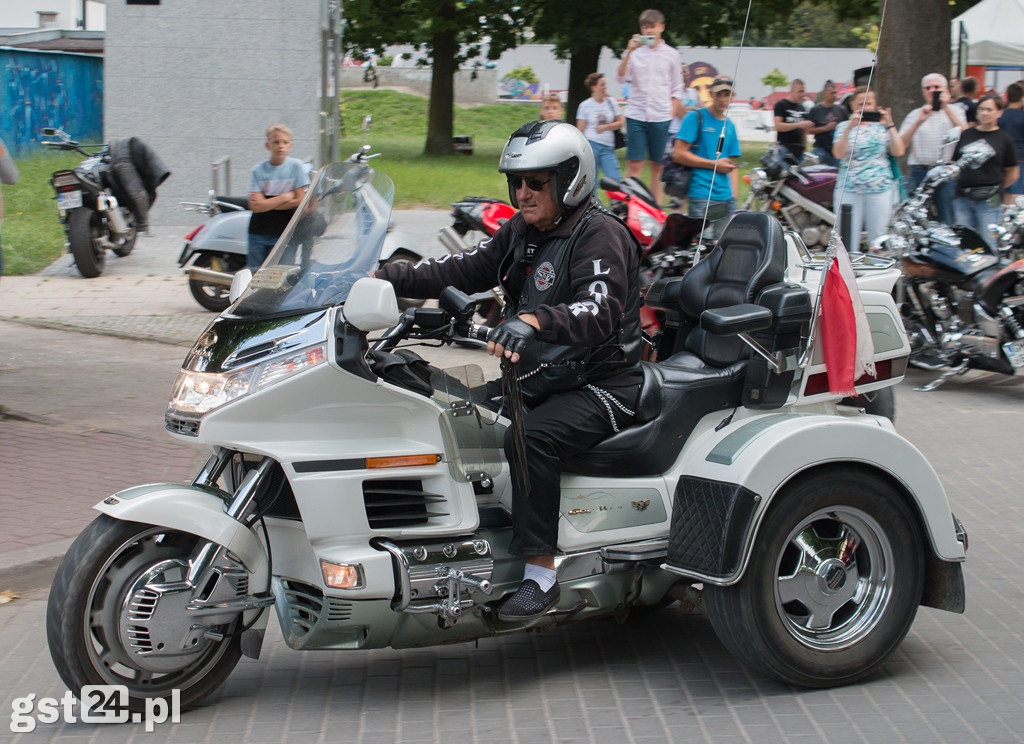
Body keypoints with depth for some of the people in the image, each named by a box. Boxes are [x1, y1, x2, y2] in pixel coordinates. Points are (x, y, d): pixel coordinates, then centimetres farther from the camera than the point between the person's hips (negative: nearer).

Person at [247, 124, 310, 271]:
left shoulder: (296, 166, -1)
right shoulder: (258, 170, 0)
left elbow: (300, 201, -6)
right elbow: (255, 206, -9)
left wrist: (267, 204, -10)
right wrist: (285, 197, -11)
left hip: (283, 233, -1)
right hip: (258, 233, 2)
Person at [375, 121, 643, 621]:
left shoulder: (600, 234, -15)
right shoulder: (522, 232, 12)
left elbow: (599, 311, -32)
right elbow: (463, 270, 8)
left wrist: (532, 321, -50)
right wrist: (386, 277, -5)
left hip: (601, 386, -9)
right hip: (539, 378, 9)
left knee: (529, 439, -33)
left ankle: (540, 574, -28)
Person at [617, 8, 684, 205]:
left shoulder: (671, 55, 7)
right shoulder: (635, 51, 5)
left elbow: (677, 90, 10)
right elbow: (622, 77, -7)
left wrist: (672, 115, 1)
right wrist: (629, 52, -17)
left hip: (661, 117, 1)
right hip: (636, 115, -1)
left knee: (657, 166, 5)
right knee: (634, 164, -4)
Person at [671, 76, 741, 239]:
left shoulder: (730, 126, 18)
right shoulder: (696, 117, -2)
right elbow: (679, 154, -10)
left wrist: (734, 195, 7)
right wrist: (715, 164, -8)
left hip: (726, 198, 7)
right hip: (702, 198, -6)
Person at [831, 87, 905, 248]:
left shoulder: (882, 126, 9)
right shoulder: (844, 126, 7)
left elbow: (898, 152, -2)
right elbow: (838, 154, -9)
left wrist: (890, 126, -11)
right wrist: (850, 127, -19)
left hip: (880, 189, 1)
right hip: (849, 190, -1)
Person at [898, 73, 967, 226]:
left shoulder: (954, 111, 12)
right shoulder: (915, 114, 15)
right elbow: (901, 144, 1)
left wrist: (946, 109, -13)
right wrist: (919, 122, -11)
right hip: (919, 172, 1)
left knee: (947, 224, -3)